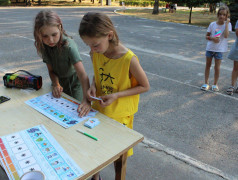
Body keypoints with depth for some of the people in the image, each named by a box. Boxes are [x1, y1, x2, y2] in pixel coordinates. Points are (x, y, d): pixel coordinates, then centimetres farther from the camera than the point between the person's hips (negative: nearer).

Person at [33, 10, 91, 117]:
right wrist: (56, 84, -26)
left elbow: (82, 74, -40)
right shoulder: (44, 46, -12)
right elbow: (51, 70, -5)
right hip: (60, 83, 5)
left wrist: (86, 100, -52)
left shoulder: (68, 45, -30)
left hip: (75, 83, -4)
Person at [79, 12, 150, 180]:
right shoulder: (96, 53, -10)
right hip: (99, 109, 5)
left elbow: (145, 86, -15)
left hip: (120, 115, -5)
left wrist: (116, 95, -24)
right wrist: (93, 86, -13)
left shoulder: (129, 59, -27)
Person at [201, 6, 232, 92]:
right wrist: (212, 38, -17)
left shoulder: (227, 24, -4)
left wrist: (226, 23, -17)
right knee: (208, 65, 9)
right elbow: (207, 36, 4)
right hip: (210, 47, 2)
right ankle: (206, 83, 19)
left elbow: (226, 35, -20)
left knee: (217, 67, 2)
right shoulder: (212, 24, -1)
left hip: (219, 49, -2)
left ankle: (215, 84, 17)